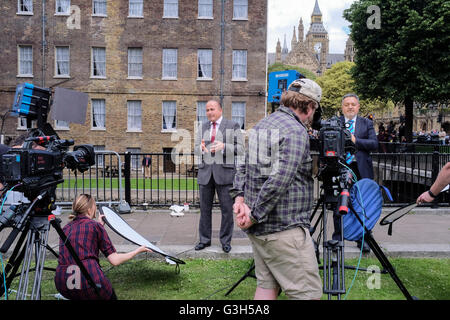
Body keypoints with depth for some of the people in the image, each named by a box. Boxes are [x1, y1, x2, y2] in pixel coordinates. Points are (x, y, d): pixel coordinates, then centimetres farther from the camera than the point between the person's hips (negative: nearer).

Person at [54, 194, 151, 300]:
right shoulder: (95, 225, 0)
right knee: (110, 296, 24)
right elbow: (115, 260, -1)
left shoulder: (66, 228, 15)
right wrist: (138, 250, 13)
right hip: (88, 280, -5)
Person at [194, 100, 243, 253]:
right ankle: (204, 239, 19)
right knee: (205, 208, 8)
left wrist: (223, 146, -20)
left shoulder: (232, 126, 3)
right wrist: (201, 148, -12)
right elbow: (196, 149, 12)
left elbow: (239, 148, -3)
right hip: (205, 172, 3)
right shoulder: (203, 127, 15)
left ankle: (226, 240, 13)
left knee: (227, 208, 0)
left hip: (224, 172, -3)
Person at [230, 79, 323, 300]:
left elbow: (243, 166, 15)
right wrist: (255, 216, -16)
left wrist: (239, 196, 4)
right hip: (284, 228, -9)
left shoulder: (261, 126, 14)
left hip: (259, 226, 9)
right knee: (308, 293, -2)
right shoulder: (296, 131, -14)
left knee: (266, 285, 16)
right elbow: (279, 180, -23)